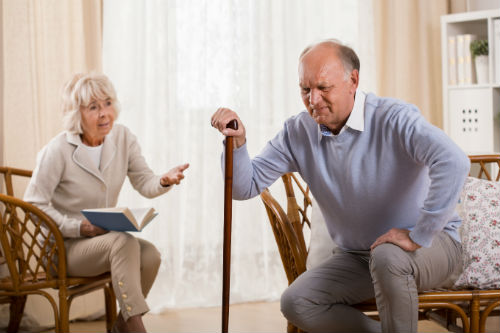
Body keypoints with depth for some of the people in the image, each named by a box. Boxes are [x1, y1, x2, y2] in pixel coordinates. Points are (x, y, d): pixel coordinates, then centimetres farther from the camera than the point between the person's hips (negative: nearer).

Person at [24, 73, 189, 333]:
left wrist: (165, 181, -28)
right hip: (64, 246, -5)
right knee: (124, 242, -33)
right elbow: (34, 204, -12)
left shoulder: (123, 138, 1)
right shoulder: (57, 151, -15)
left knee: (150, 254, -24)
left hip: (104, 239, 6)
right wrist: (80, 228, -22)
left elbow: (145, 184, -3)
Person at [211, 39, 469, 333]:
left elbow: (454, 163, -36)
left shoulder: (393, 118, -21)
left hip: (431, 243, -5)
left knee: (388, 256, -38)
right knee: (296, 303, -12)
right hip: (357, 256, 6)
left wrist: (419, 236, -35)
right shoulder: (298, 132, -2)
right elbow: (246, 187, -4)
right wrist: (237, 142, -23)